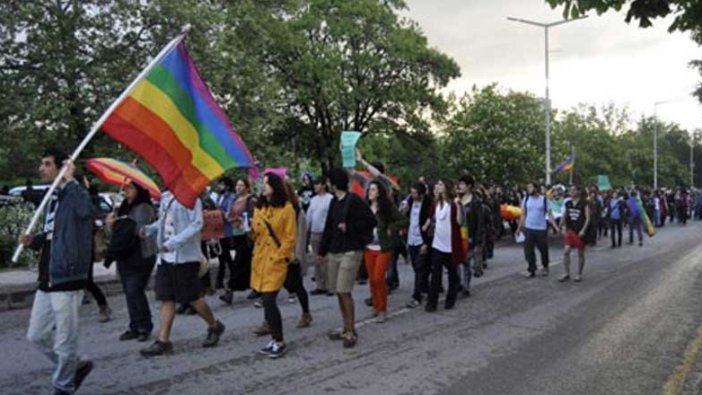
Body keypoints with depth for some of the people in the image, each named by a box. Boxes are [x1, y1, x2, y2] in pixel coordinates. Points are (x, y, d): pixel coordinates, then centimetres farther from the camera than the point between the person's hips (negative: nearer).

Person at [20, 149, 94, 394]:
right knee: (36, 336, 17)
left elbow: (87, 210, -39)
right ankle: (75, 367, 34)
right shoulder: (51, 198, 14)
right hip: (47, 280, 9)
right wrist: (33, 240, 6)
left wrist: (69, 180, -32)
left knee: (64, 341, 3)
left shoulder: (74, 196, -14)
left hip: (67, 279, -9)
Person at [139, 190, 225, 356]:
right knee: (166, 299, 8)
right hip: (166, 256, 7)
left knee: (192, 297, 4)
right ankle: (163, 340, 14)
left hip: (185, 256, -7)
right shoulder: (165, 197, 9)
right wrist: (149, 229, 0)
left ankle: (214, 326, 26)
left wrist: (174, 242, -28)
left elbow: (196, 224, -21)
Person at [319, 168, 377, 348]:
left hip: (350, 252, -7)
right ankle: (346, 329, 21)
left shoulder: (353, 200, -10)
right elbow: (328, 227, 16)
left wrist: (349, 228, -14)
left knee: (344, 291, -10)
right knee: (338, 292, 9)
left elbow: (372, 221, -13)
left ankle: (352, 332, 2)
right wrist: (322, 250, 15)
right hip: (334, 251, 7)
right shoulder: (334, 202, 11)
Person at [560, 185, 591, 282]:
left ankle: (579, 274, 19)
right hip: (570, 230, 4)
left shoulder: (584, 204, -7)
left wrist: (583, 230, -17)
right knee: (566, 251, -5)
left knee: (580, 253, 7)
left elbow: (587, 218, -9)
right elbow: (564, 216, 16)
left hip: (579, 232, -4)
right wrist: (564, 227, 3)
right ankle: (566, 274, 4)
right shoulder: (567, 203, 7)